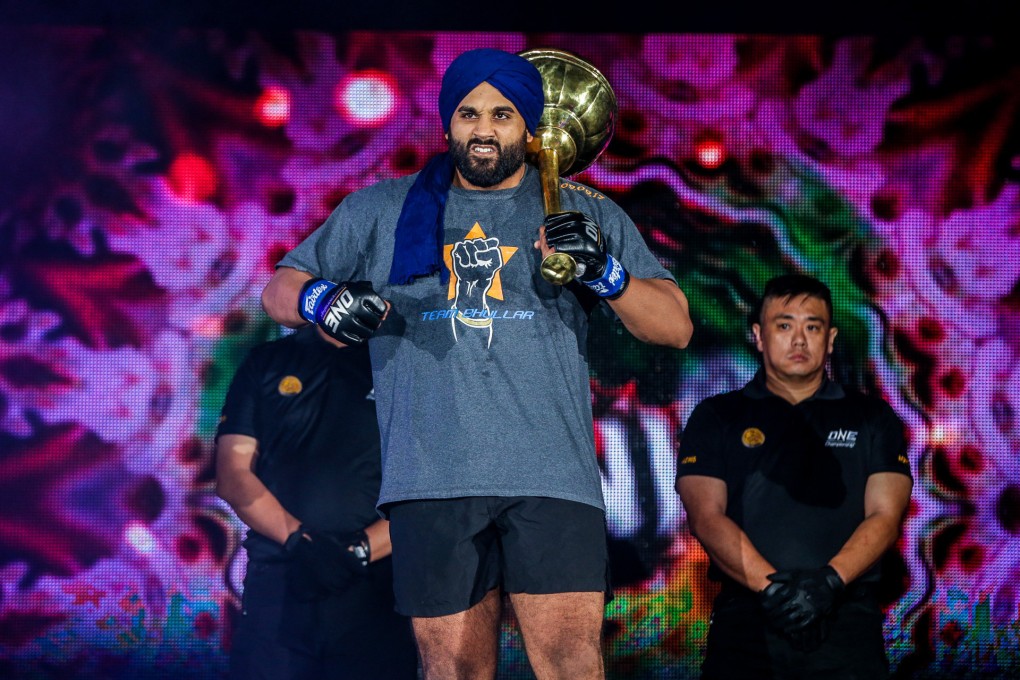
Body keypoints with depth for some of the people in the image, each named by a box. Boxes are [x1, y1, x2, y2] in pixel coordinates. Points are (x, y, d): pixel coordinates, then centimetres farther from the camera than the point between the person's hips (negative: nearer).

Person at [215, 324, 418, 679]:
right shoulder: (267, 361, 12)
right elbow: (232, 475, 4)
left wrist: (359, 551, -13)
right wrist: (298, 539, -11)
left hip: (375, 590, -1)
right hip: (276, 584, 1)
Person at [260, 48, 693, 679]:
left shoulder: (588, 214, 14)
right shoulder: (381, 210, 16)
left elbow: (675, 326, 9)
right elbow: (279, 289, 19)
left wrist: (605, 273, -10)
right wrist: (323, 300, -5)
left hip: (551, 481, -1)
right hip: (431, 482, 1)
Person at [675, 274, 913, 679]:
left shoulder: (872, 418, 17)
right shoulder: (716, 418, 14)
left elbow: (885, 516, 6)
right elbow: (706, 516, 2)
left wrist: (830, 580, -12)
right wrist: (770, 585, -13)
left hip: (845, 615, 1)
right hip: (746, 611, 0)